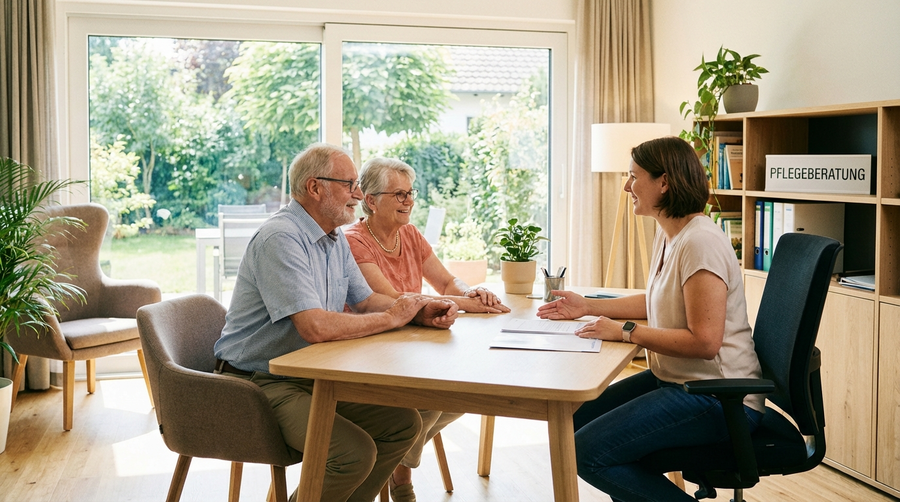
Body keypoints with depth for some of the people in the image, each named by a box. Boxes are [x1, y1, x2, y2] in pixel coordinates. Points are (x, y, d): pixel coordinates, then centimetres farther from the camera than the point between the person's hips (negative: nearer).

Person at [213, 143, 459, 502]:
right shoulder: (281, 238, -21)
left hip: (314, 376, 9)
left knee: (403, 423, -2)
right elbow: (315, 327, -30)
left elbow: (365, 300, 19)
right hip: (261, 382, -9)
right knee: (355, 451, -26)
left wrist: (421, 311, -1)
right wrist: (391, 318, -17)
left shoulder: (335, 239, 11)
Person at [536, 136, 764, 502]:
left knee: (588, 452, -17)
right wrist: (587, 306, 16)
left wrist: (626, 332, -19)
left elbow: (704, 342, -26)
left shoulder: (700, 243, -22)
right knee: (578, 420, 9)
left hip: (719, 400, -10)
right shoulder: (667, 235, 9)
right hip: (675, 379, 10)